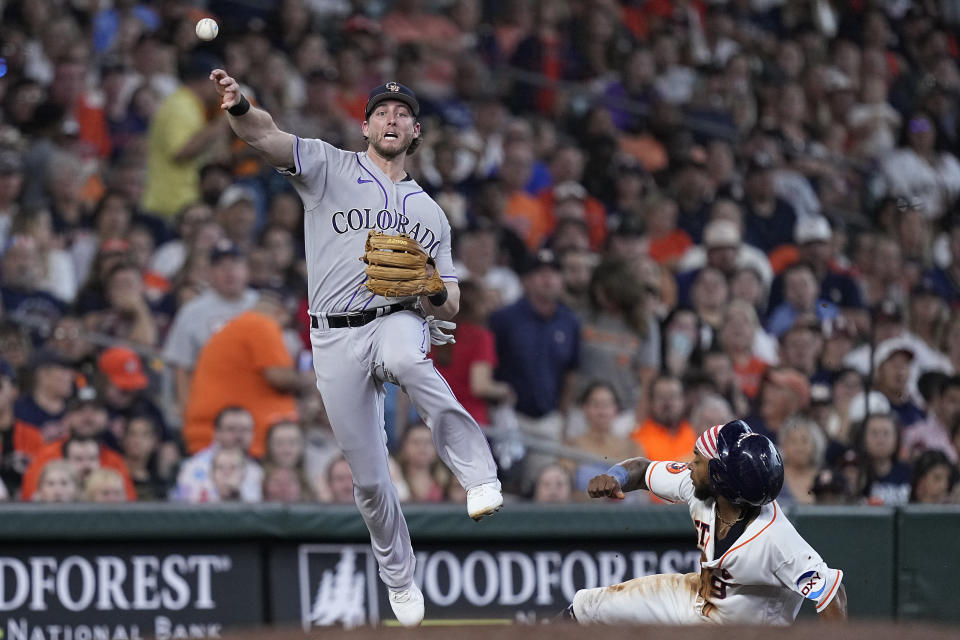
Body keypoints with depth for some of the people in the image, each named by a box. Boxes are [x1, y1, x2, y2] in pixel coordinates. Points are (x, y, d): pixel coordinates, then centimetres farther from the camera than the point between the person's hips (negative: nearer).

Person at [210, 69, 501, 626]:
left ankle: (479, 476, -41)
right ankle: (400, 578, 20)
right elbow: (267, 137, -9)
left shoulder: (430, 213, 20)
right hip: (336, 337, 0)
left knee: (407, 359, -38)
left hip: (399, 320, 0)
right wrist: (238, 107, -32)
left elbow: (450, 307, 19)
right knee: (369, 477, 0)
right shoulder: (331, 168, 9)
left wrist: (433, 291, -6)